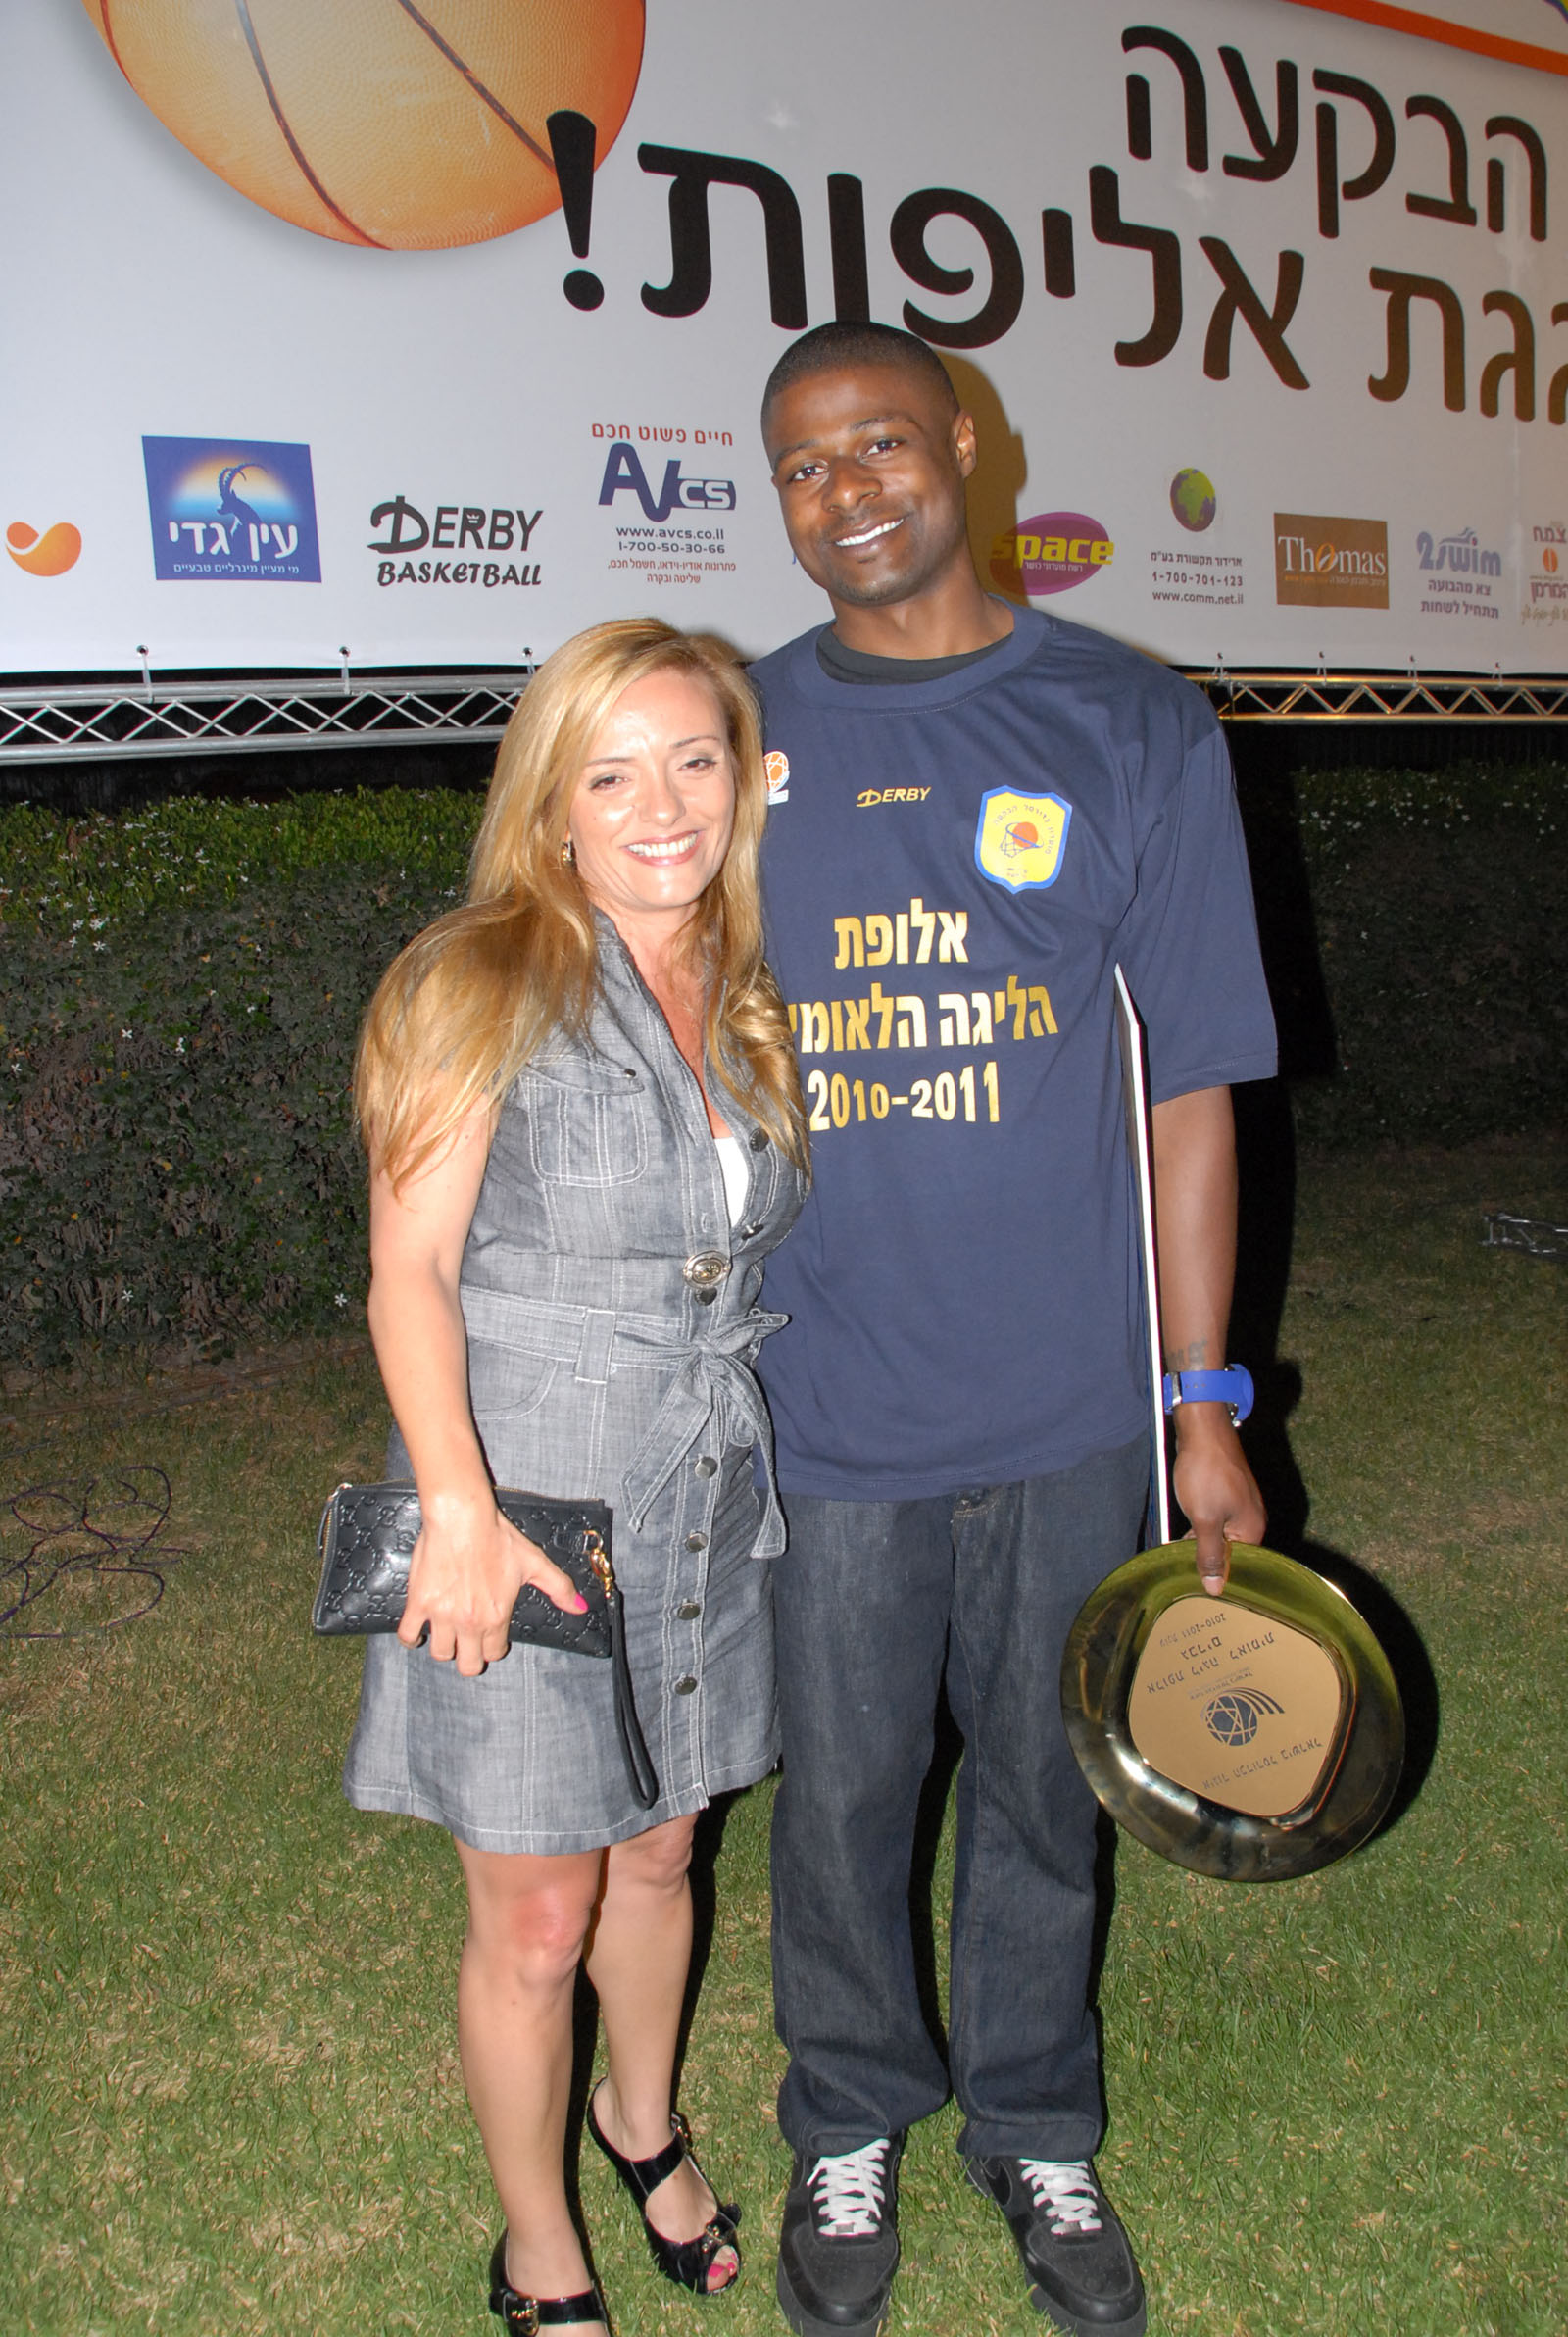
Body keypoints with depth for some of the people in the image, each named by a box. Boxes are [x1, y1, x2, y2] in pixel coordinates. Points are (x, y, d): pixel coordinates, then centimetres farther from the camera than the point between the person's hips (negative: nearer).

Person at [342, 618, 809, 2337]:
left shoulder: (749, 1006, 5)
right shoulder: (484, 985, -13)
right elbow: (410, 1268, -15)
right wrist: (459, 1509, -23)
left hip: (701, 1506, 5)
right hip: (526, 1512, -5)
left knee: (656, 1859, 23)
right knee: (536, 1919, 9)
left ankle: (643, 2120, 52)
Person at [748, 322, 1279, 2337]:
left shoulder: (1133, 730, -2)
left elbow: (1188, 1089, -1)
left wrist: (1206, 1406, -2)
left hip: (1063, 1407, 0)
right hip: (824, 1411, 1)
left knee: (1042, 1790, 17)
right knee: (840, 1796, 15)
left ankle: (1034, 2130, 43)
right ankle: (848, 2129, 42)